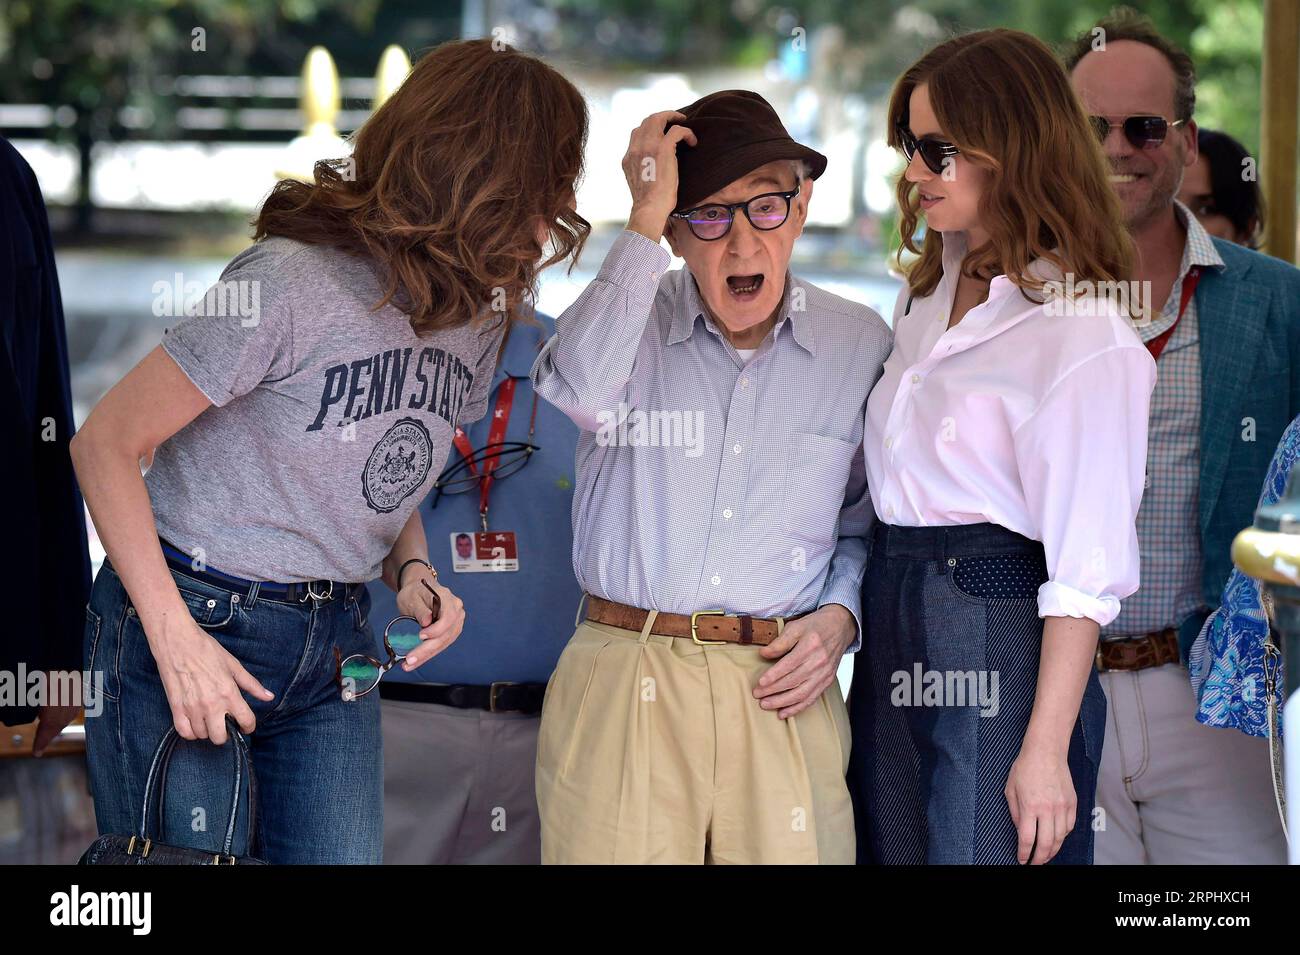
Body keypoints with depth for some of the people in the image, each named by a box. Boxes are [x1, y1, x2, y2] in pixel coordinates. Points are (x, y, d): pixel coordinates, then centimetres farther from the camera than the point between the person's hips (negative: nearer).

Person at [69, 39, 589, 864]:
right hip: (189, 619, -6)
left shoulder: (480, 316, 3)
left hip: (335, 641, 7)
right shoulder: (293, 284, -20)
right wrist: (176, 639, -20)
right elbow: (106, 443, -15)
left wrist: (412, 572, -3)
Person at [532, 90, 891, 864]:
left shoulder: (861, 345, 8)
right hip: (623, 683, -1)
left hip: (779, 692, 1)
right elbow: (582, 391, -21)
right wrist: (647, 220, -17)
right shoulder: (630, 314, 4)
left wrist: (841, 615, 0)